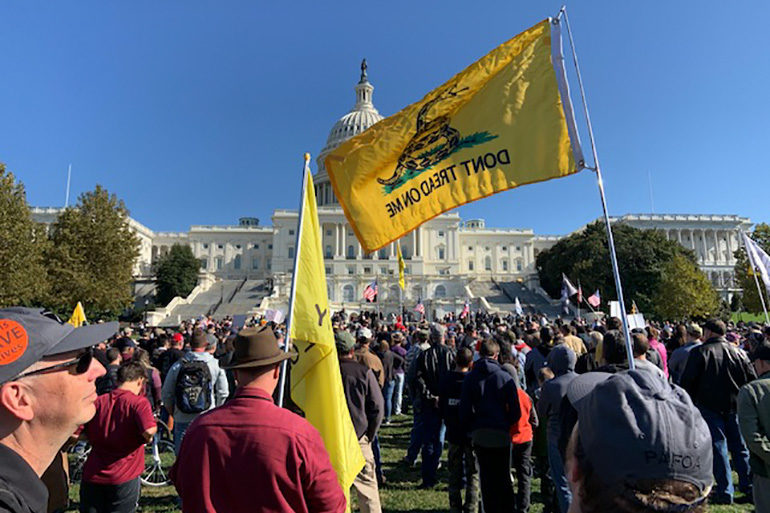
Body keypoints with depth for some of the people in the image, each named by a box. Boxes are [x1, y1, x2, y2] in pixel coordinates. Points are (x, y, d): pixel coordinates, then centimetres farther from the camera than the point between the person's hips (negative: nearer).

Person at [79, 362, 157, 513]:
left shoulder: (98, 402, 0)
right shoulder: (139, 402, -15)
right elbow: (149, 431, -29)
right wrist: (147, 438, -7)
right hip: (123, 479, -4)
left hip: (92, 477, 4)